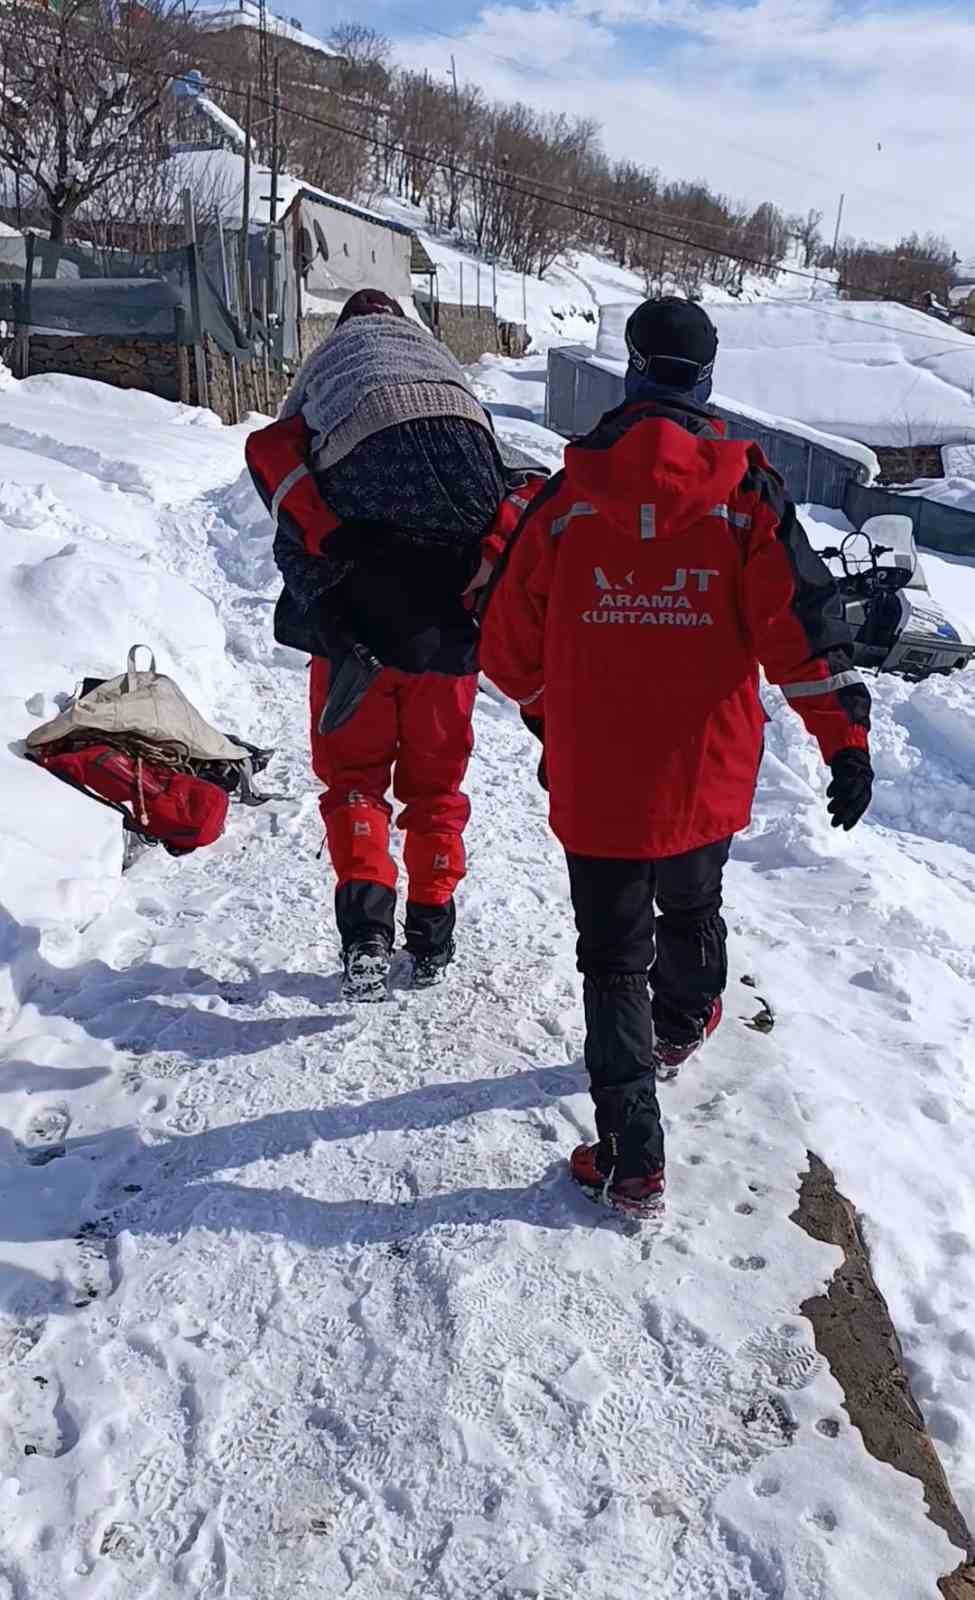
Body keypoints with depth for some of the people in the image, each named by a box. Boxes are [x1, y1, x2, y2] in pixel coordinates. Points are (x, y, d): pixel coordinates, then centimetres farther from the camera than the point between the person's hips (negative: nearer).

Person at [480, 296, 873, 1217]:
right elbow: (801, 621, -11)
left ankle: (632, 1160, 9)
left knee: (612, 958, 8)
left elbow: (510, 636, 1)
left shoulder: (567, 493, -5)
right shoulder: (745, 491, -6)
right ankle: (682, 1026, 56)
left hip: (595, 783, -1)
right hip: (709, 776, 2)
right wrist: (846, 739, -4)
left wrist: (548, 717, 19)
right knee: (691, 908, 29)